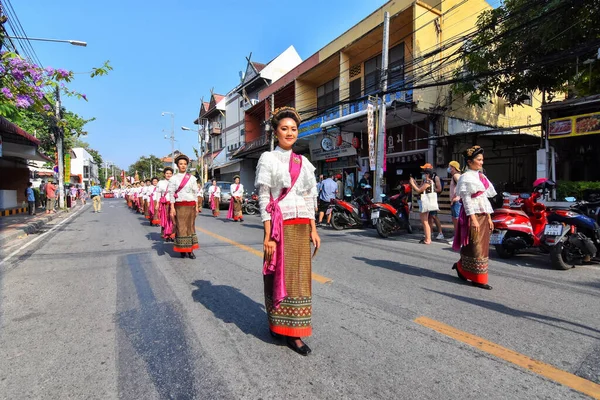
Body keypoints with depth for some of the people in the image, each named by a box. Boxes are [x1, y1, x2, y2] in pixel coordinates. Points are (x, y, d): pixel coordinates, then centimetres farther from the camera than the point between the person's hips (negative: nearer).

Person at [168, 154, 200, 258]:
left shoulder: (192, 178, 7)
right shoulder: (173, 178, 3)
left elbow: (195, 193, 7)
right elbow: (171, 194, -1)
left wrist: (196, 207, 3)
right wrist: (172, 208, -8)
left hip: (190, 206, 2)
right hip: (179, 206, -1)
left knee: (190, 226, 4)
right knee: (181, 227, 0)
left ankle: (190, 250, 9)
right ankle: (182, 250, 10)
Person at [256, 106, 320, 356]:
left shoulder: (304, 162, 12)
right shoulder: (268, 158, -2)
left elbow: (310, 199, 13)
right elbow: (263, 199, -8)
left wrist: (313, 230, 8)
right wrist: (268, 235, -14)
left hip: (301, 228, 5)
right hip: (280, 227, -5)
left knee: (299, 277, 9)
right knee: (280, 276, 4)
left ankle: (292, 330, 23)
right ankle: (278, 325, 25)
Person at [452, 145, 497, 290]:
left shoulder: (481, 176, 16)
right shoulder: (466, 177, -8)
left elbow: (485, 199, 17)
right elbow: (466, 200, -14)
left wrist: (489, 218, 14)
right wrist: (473, 219, -21)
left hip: (483, 217, 8)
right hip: (473, 216, -8)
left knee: (482, 246, 11)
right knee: (476, 247, -3)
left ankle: (461, 267, 26)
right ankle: (478, 279, 7)